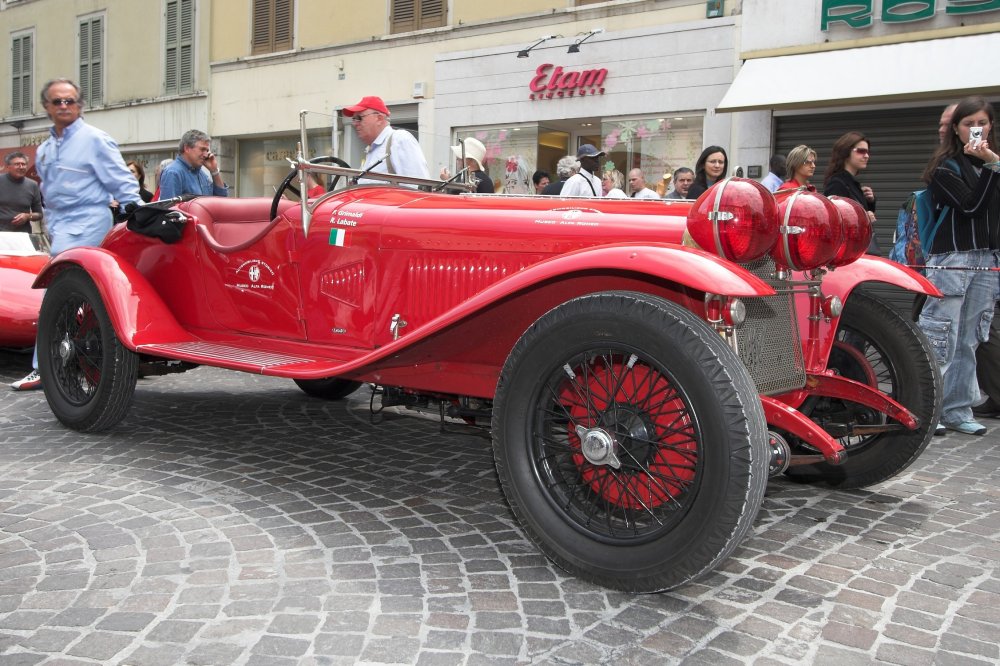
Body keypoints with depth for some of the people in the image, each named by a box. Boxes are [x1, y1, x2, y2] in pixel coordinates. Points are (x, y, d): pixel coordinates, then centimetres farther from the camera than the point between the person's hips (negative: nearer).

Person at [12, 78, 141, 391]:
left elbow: (122, 180, -6)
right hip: (60, 226, 8)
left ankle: (44, 368, -12)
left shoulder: (95, 139, -5)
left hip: (87, 224, -8)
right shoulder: (45, 149, 18)